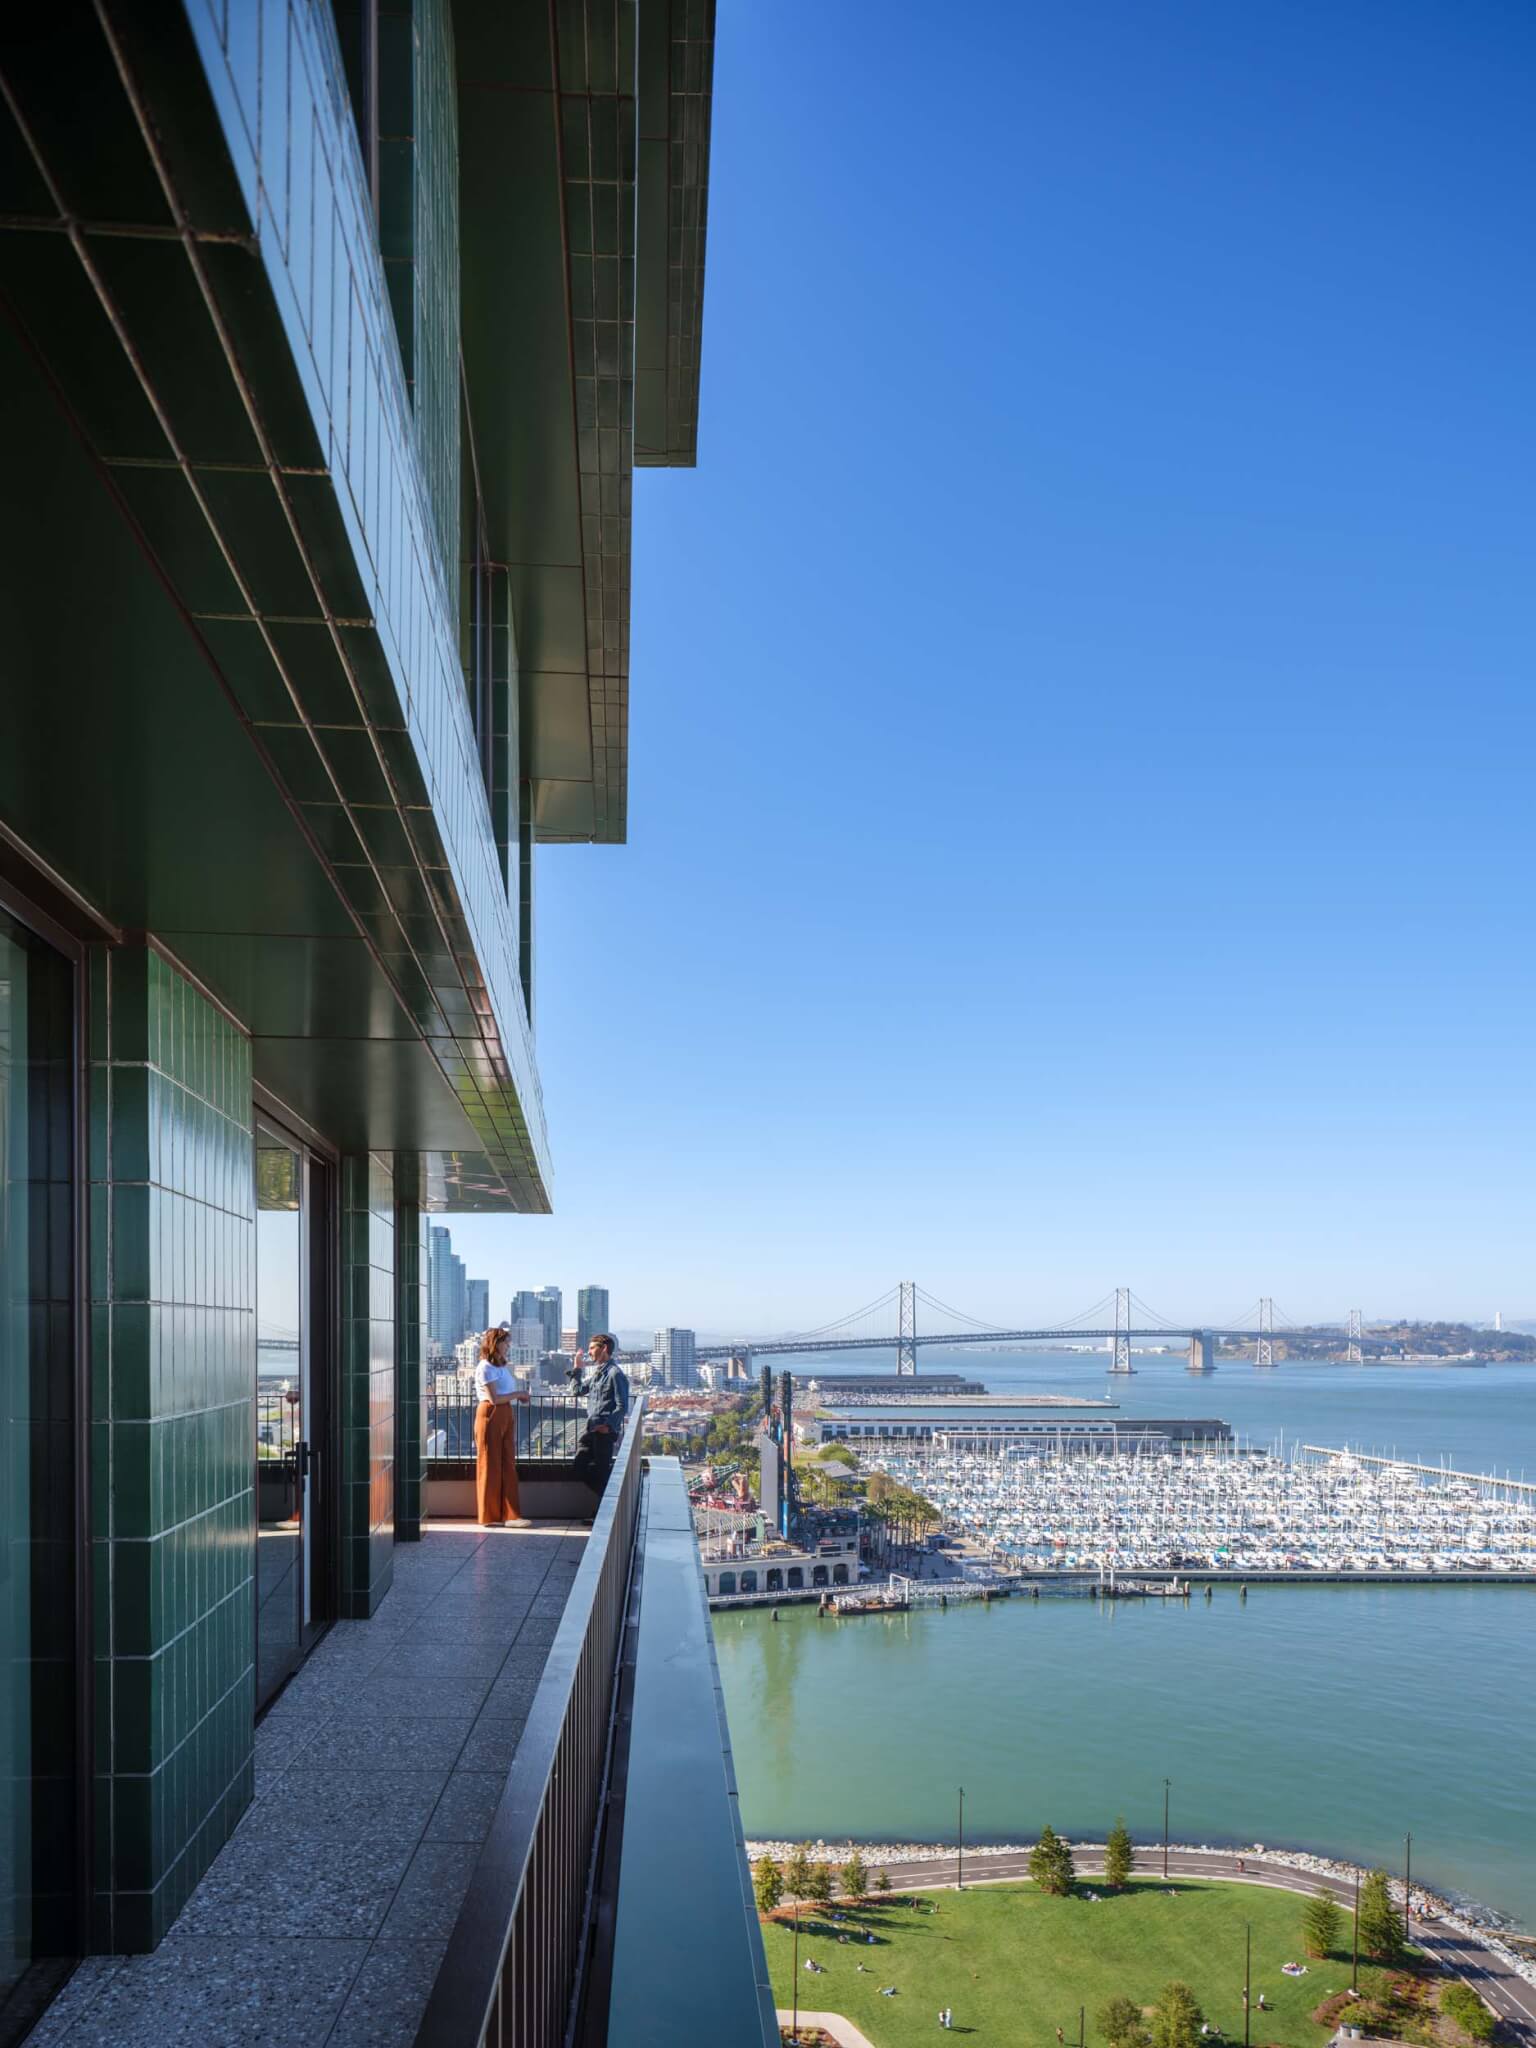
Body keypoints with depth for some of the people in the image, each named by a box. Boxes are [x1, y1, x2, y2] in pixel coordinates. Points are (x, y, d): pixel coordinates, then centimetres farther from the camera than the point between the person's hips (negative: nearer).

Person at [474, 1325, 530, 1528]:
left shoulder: (503, 1365, 16)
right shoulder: (485, 1368, -10)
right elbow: (494, 1398, -16)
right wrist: (518, 1394, -8)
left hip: (505, 1416, 8)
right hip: (491, 1416, -8)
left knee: (508, 1466, 5)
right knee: (491, 1467, 0)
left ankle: (509, 1515, 7)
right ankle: (490, 1517, 8)